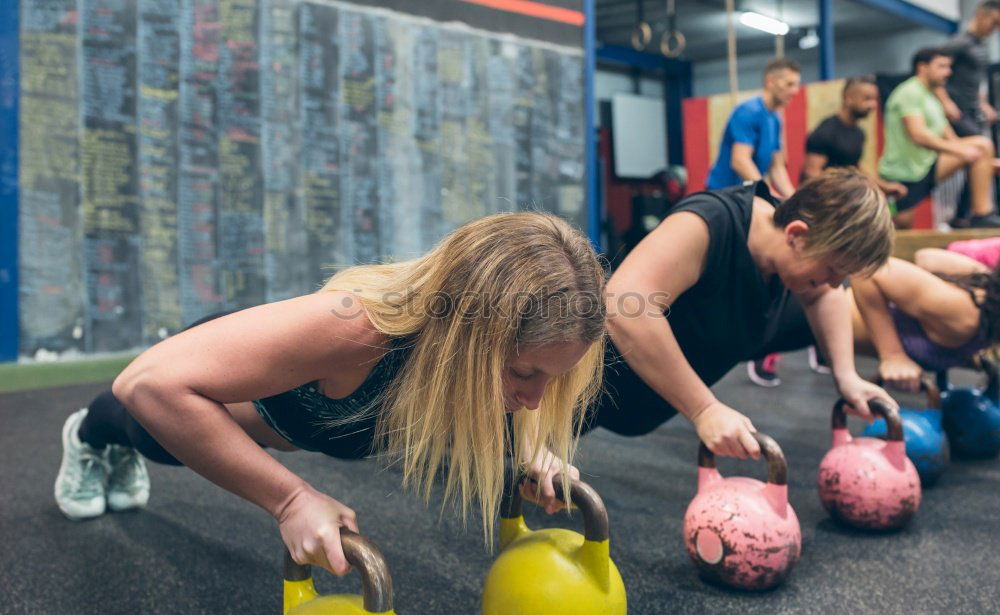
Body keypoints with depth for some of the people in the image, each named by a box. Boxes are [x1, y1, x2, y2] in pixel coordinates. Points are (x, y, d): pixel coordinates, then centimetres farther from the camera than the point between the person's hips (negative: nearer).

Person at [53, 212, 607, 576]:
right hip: (264, 397, -5)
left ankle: (123, 454, 72)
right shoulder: (360, 324, -52)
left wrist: (536, 449, -29)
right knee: (158, 438, 32)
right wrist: (291, 499, -50)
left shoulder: (516, 347, -35)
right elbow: (151, 383, -49)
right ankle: (91, 435, 68)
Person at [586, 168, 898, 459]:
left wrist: (845, 374, -8)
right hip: (600, 378, -7)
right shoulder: (708, 225, -37)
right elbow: (624, 307, -52)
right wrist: (704, 409, -46)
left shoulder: (789, 240, -14)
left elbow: (823, 295, 8)